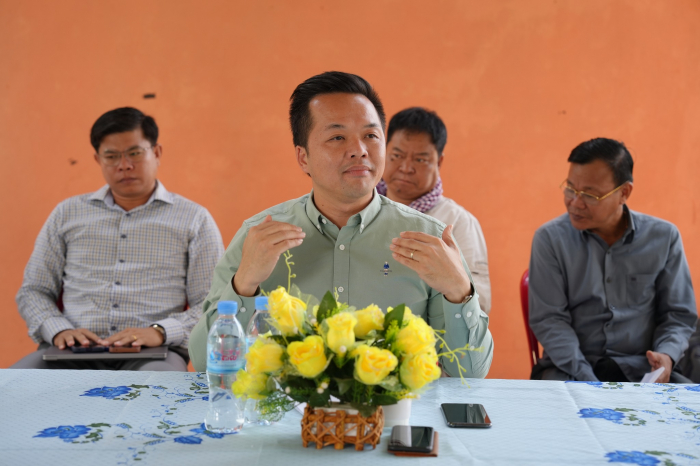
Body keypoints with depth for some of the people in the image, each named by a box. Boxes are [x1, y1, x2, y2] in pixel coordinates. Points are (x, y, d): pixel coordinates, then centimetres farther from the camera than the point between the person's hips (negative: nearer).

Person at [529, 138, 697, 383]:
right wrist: (587, 380, -18)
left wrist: (666, 355, -13)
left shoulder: (664, 237, 3)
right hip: (571, 368, -1)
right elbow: (549, 319, -6)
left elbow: (678, 314, 9)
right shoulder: (550, 239, -3)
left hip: (641, 368, 2)